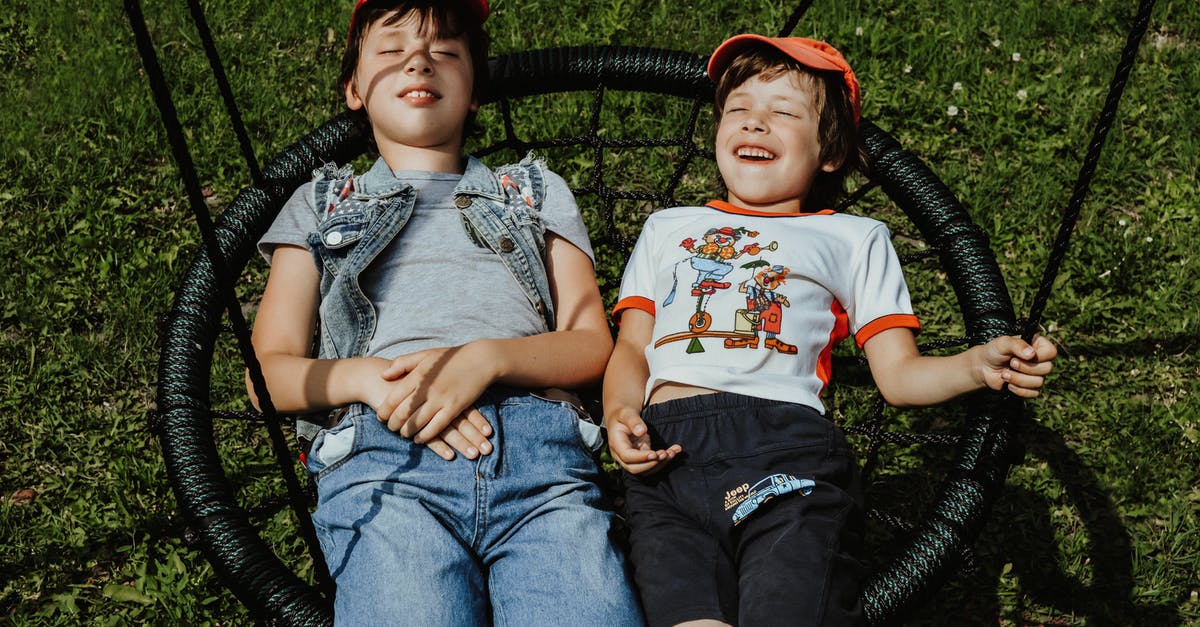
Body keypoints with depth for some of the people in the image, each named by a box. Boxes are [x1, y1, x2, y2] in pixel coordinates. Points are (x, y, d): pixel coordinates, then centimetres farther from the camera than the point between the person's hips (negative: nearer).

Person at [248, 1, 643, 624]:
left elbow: (592, 344, 16)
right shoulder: (320, 205, 29)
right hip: (380, 446, 0)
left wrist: (487, 357, -5)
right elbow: (269, 372, 17)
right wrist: (372, 377, -5)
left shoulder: (536, 190, 31)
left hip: (540, 442, 1)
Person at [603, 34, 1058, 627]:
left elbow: (898, 373, 18)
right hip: (668, 451, 1)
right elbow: (631, 346, 24)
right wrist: (618, 414, 2)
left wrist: (979, 364, -2)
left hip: (788, 449, -1)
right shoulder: (669, 226, 33)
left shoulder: (854, 238, 26)